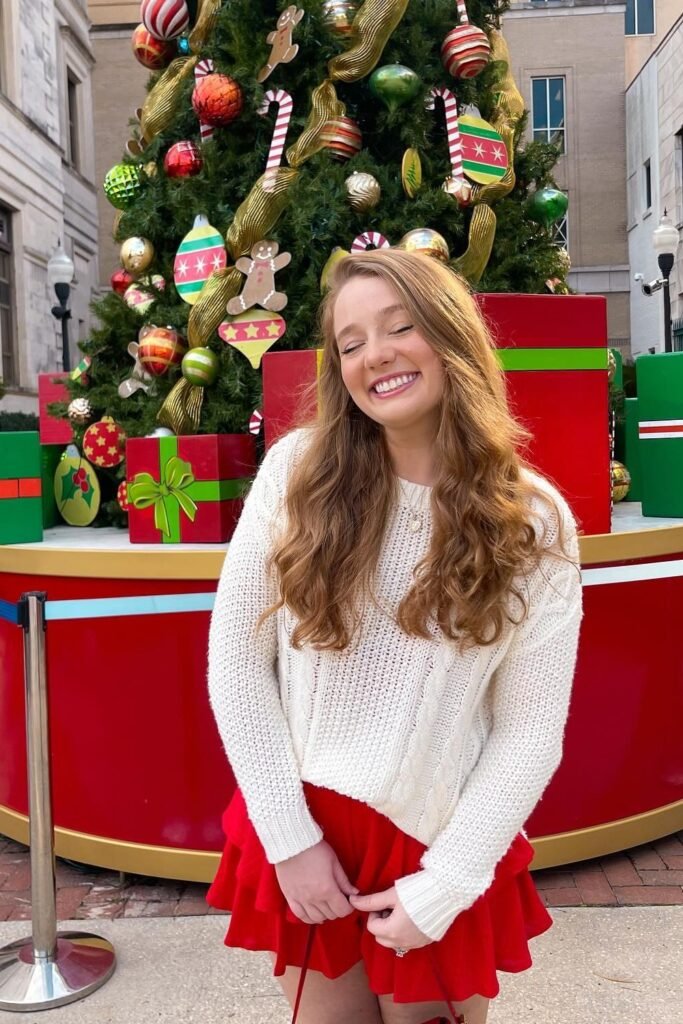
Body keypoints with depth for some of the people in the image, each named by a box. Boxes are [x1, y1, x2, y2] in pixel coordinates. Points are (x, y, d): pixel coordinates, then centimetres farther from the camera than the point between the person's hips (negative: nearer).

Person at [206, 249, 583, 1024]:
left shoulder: (534, 523, -9)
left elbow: (529, 734, -7)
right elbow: (237, 661, -5)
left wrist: (441, 887, -9)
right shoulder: (297, 472, -8)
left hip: (437, 849, 0)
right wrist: (288, 837, -8)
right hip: (307, 832, 1)